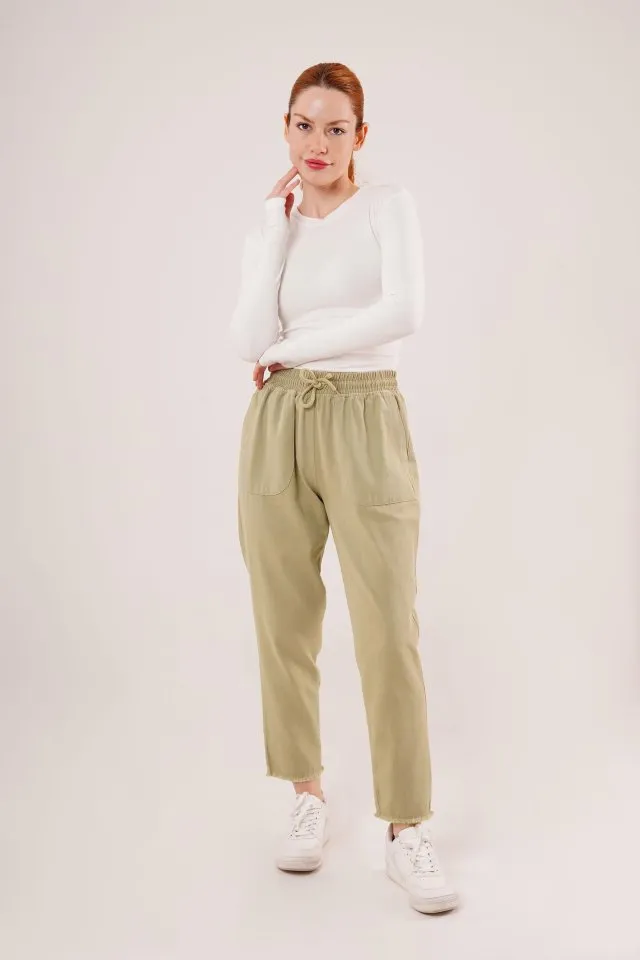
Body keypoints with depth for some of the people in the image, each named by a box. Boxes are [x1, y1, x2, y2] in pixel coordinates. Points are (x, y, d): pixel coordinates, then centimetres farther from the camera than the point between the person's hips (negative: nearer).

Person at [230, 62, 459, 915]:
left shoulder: (390, 205, 1)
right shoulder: (272, 226, 11)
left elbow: (404, 313, -18)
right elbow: (249, 341, -6)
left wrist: (291, 346, -8)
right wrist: (277, 224, -4)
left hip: (366, 428, -3)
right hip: (278, 428, 4)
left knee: (389, 633, -4)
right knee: (287, 625, 8)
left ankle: (408, 832, 8)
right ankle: (308, 799, 26)